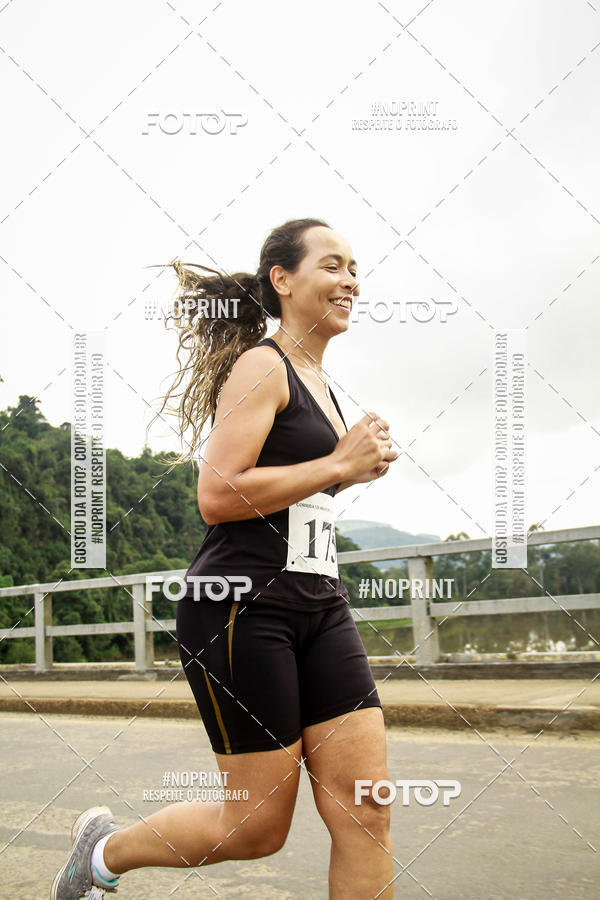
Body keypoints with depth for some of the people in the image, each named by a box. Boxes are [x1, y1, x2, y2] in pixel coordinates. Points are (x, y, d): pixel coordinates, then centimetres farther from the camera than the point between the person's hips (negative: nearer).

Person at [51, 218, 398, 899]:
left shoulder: (317, 383, 19)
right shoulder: (261, 366, -8)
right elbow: (216, 496, -18)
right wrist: (339, 465, -14)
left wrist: (359, 466, 13)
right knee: (259, 827, 1)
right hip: (240, 606, -8)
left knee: (365, 808, -1)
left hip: (318, 606, 9)